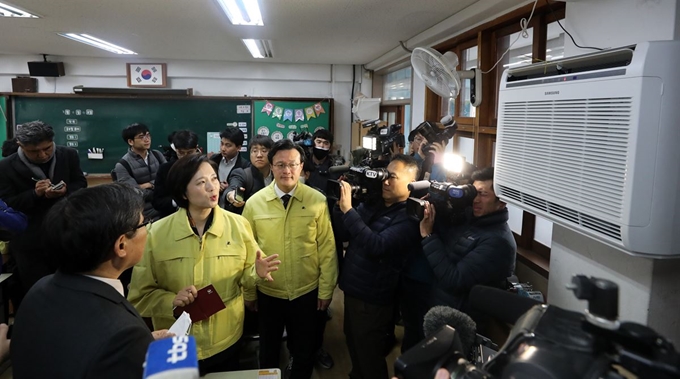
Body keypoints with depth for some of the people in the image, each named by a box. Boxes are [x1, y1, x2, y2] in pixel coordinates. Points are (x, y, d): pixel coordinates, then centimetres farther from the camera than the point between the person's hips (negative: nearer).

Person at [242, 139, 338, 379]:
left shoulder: (317, 201, -12)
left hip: (307, 292, 0)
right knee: (268, 350, 23)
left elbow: (327, 248, -7)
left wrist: (326, 289, -5)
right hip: (267, 293, 1)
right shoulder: (254, 203, -9)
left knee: (304, 351, 21)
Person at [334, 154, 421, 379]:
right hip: (352, 290, 7)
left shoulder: (409, 218, -19)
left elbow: (377, 246, -32)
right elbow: (342, 235, 3)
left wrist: (348, 210, -33)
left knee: (370, 358, 12)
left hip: (373, 299, -7)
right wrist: (341, 204, -13)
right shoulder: (372, 204, 4)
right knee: (354, 348, 26)